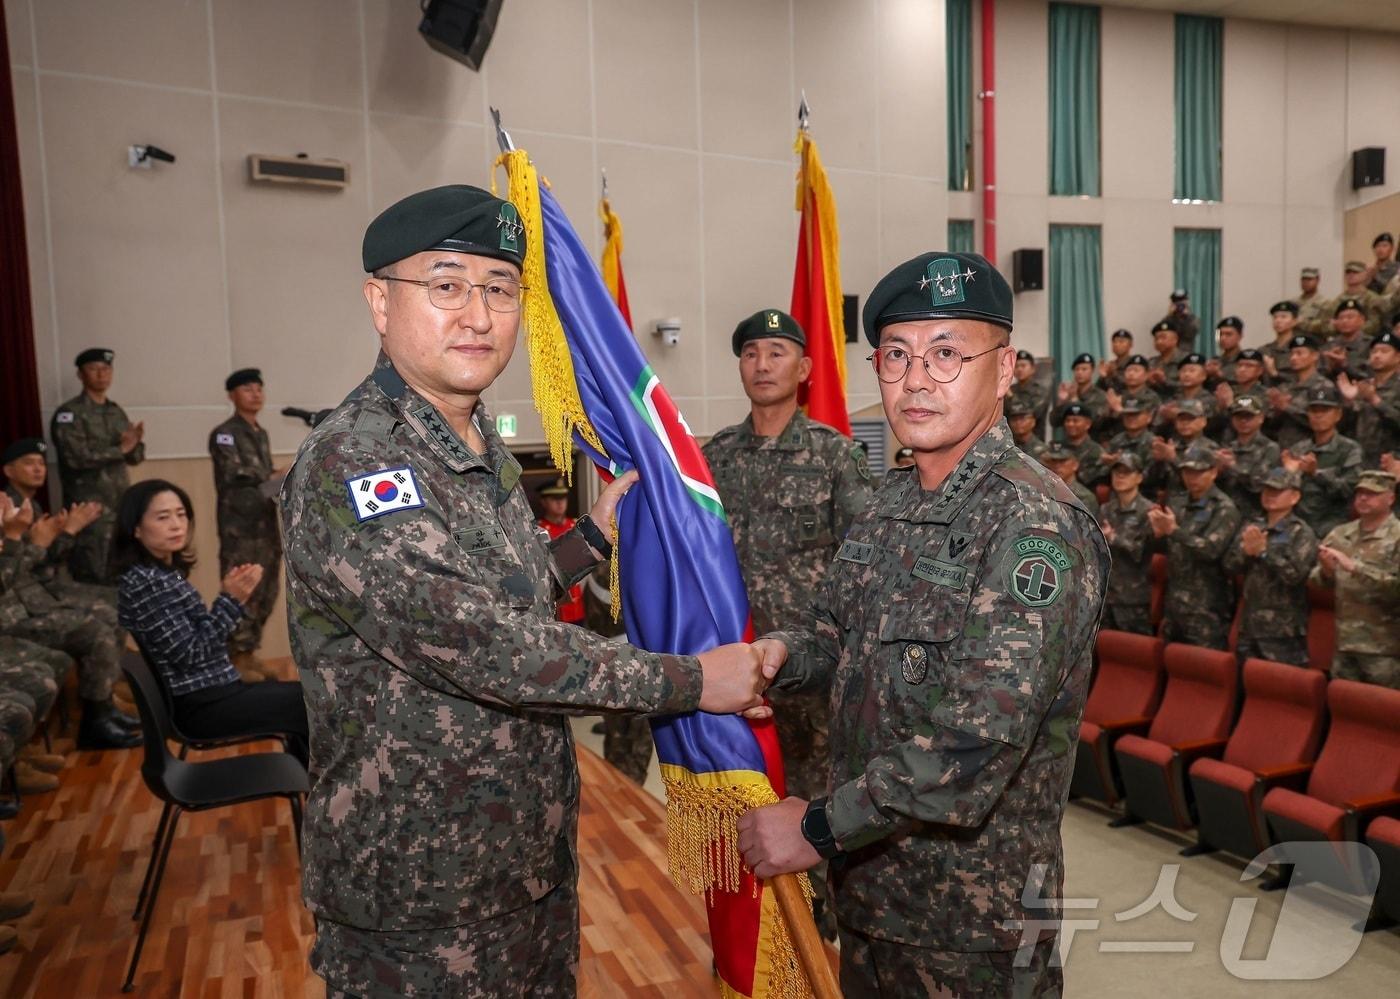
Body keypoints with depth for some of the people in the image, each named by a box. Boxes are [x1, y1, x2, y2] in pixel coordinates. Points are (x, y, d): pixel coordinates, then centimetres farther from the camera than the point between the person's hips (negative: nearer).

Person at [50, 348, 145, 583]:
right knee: (94, 579, -5)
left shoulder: (117, 412, 14)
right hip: (90, 509, -6)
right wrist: (120, 449, -17)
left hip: (121, 506, 6)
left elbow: (134, 458, 11)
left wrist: (136, 443, -10)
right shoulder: (68, 414, -6)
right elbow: (76, 458, -19)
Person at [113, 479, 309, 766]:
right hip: (201, 706, -9)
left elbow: (201, 637, 10)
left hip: (210, 692, 9)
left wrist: (229, 596, 2)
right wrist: (230, 601, -21)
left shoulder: (166, 573, 10)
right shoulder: (145, 582, -19)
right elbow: (190, 654, -22)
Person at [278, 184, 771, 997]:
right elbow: (481, 645, -29)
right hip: (420, 901, -8)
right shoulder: (348, 465, -23)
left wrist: (595, 536, 3)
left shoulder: (481, 444, 5)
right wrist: (688, 681, -23)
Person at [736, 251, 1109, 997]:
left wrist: (818, 828, -22)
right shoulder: (892, 501, 4)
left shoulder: (1032, 524, -21)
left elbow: (981, 739, -28)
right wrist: (777, 654, -9)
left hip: (975, 915, -7)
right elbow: (842, 634, 12)